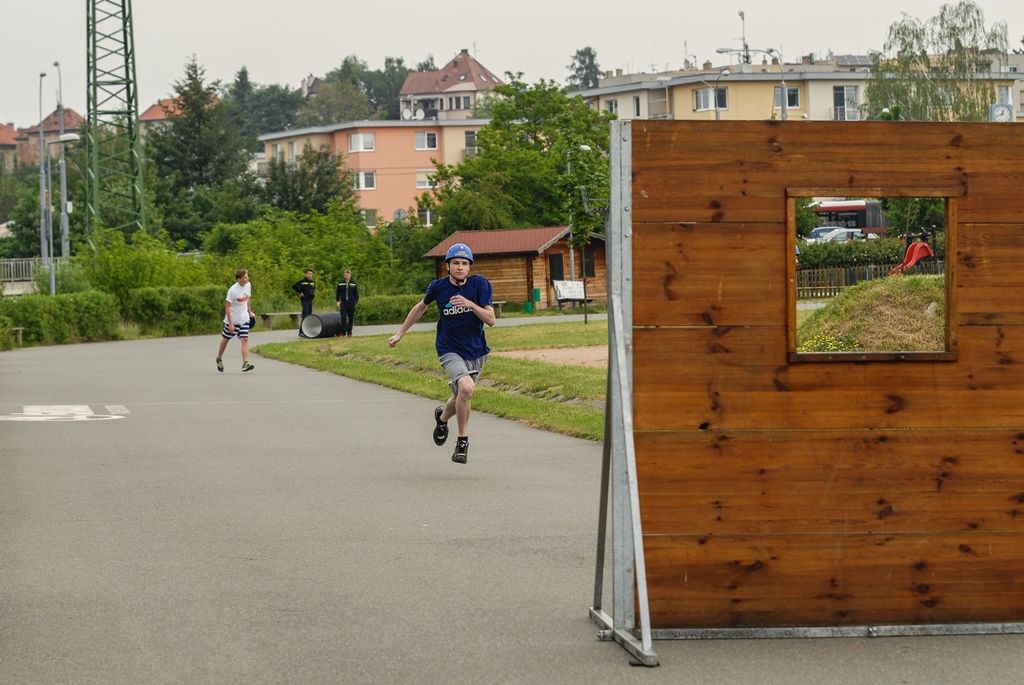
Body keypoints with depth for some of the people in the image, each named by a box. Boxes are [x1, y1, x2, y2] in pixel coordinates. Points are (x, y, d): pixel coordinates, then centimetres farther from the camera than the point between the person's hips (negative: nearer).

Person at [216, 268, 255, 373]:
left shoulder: (248, 285, -3)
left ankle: (245, 363, -17)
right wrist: (231, 323, -22)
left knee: (245, 339, -10)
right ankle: (219, 358, 36)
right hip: (232, 319, -4)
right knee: (226, 339, 13)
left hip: (244, 319, 4)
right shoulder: (233, 290, -22)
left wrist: (250, 312, 18)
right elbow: (227, 307, -19)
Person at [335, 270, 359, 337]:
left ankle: (349, 332, 12)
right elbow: (337, 293, 11)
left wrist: (355, 301, -2)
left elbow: (356, 294, 7)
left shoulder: (354, 284, 3)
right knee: (343, 318, -10)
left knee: (351, 318, 4)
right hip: (343, 303, 0)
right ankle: (343, 331, -4)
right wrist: (338, 301, 1)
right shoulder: (340, 284, 5)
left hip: (351, 303, 0)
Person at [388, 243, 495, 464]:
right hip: (449, 350, -3)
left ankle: (442, 417, 52)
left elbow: (491, 320, -13)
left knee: (460, 398, 16)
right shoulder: (438, 287, -8)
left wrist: (470, 304, -29)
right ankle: (462, 441, -11)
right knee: (466, 388, -27)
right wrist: (400, 333, 19)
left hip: (475, 351, 3)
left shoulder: (480, 284, -10)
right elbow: (421, 307, 12)